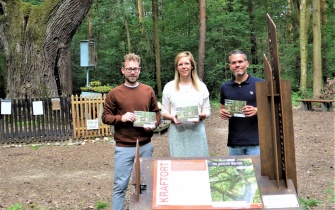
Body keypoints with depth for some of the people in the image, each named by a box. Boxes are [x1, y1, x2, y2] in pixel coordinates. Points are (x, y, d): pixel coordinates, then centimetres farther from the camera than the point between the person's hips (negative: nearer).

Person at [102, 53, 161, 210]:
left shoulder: (148, 91, 5)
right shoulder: (114, 93, -3)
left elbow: (156, 113, 13)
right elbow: (105, 117, -1)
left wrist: (154, 124, -8)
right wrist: (121, 118, -18)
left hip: (146, 146, 3)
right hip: (124, 147, -3)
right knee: (120, 185, 1)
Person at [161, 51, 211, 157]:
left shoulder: (201, 86, 8)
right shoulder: (169, 87, 6)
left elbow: (207, 111, 9)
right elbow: (164, 112, 8)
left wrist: (200, 116, -12)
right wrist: (172, 117, -13)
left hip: (197, 132, 1)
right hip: (177, 133, -1)